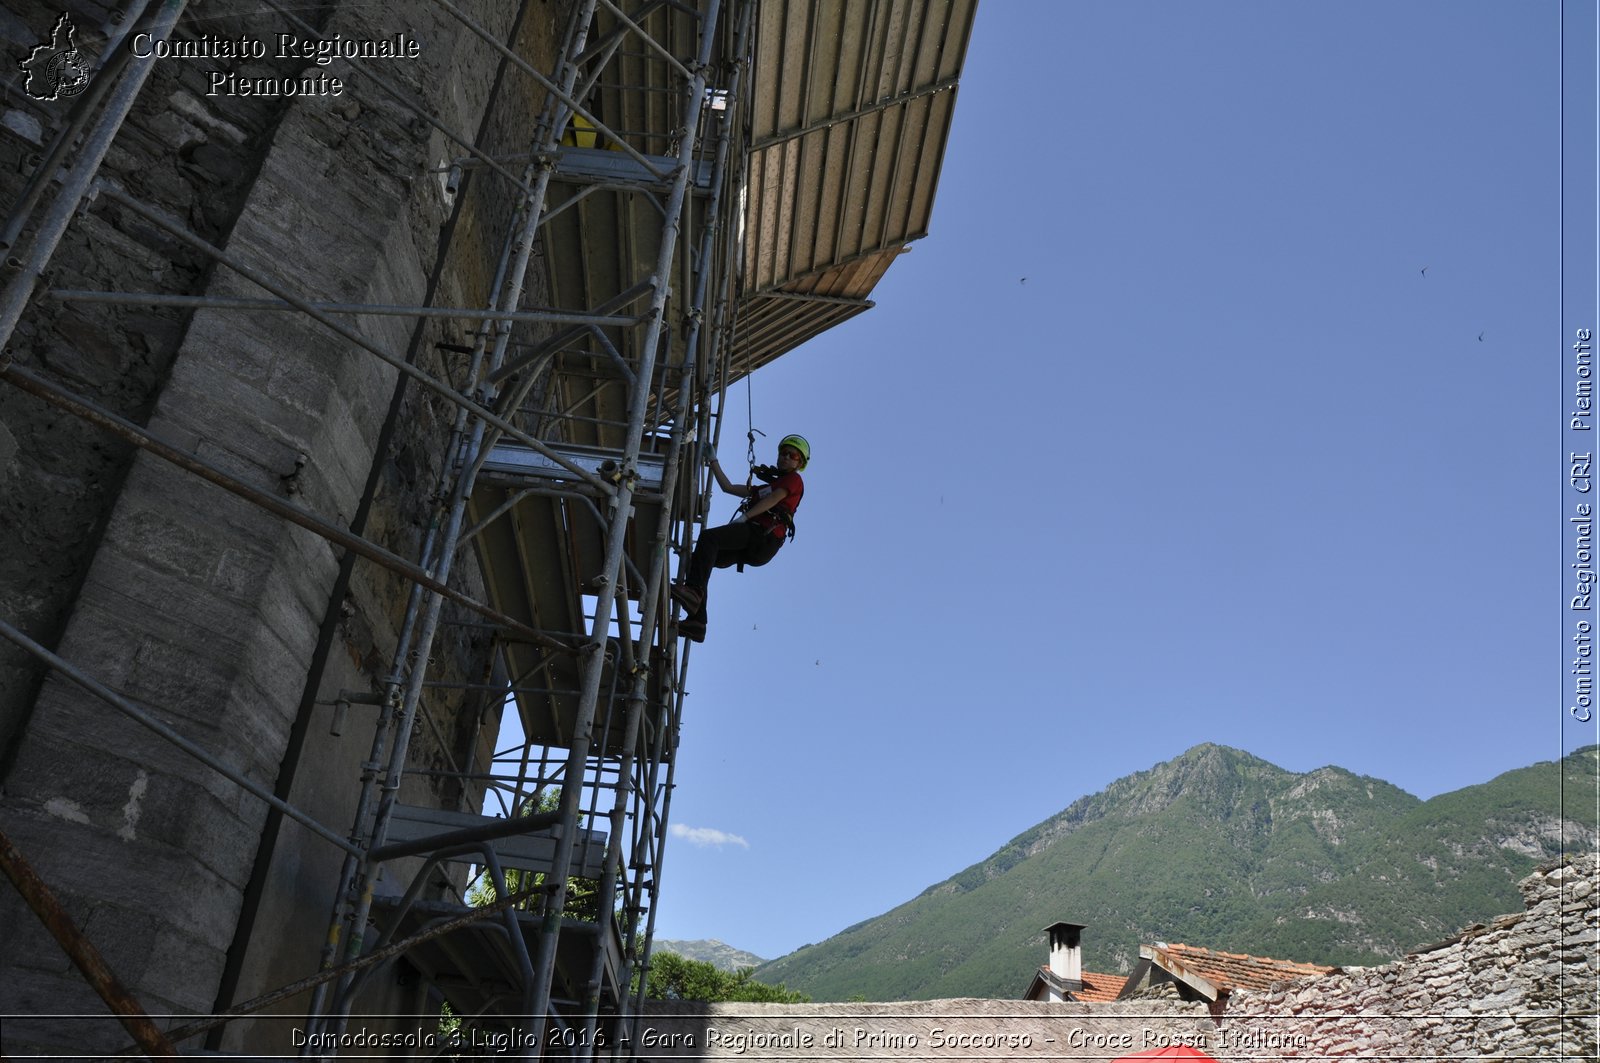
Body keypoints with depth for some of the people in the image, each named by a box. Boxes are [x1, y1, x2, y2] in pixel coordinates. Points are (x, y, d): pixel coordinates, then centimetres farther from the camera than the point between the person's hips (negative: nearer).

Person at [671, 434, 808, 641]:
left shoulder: (793, 479, 15)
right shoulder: (765, 487, 38)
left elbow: (772, 500, -3)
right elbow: (728, 487, 38)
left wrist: (744, 517, -13)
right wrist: (713, 460, 38)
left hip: (764, 536, -8)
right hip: (750, 545, 8)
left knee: (708, 537, -28)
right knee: (696, 558, -4)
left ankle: (693, 591, -45)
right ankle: (697, 623, -16)